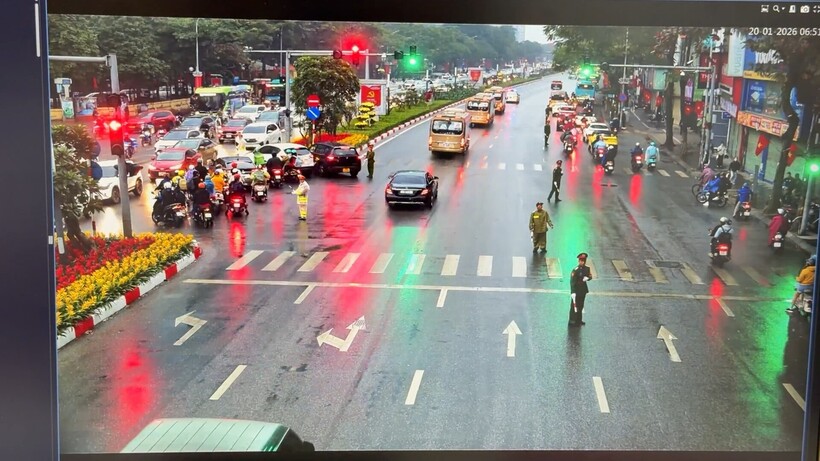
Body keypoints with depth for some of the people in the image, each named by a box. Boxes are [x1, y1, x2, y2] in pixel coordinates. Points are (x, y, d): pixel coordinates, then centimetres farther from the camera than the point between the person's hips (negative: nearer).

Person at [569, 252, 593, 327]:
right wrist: (573, 292, -24)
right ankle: (572, 321, 11)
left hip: (583, 290, 7)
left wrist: (587, 278, -15)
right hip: (576, 291, -7)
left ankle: (579, 320, 32)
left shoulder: (587, 268, 2)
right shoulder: (575, 270, -20)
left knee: (581, 306, 18)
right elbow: (572, 281, -21)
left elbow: (590, 276, 11)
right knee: (574, 306, 2)